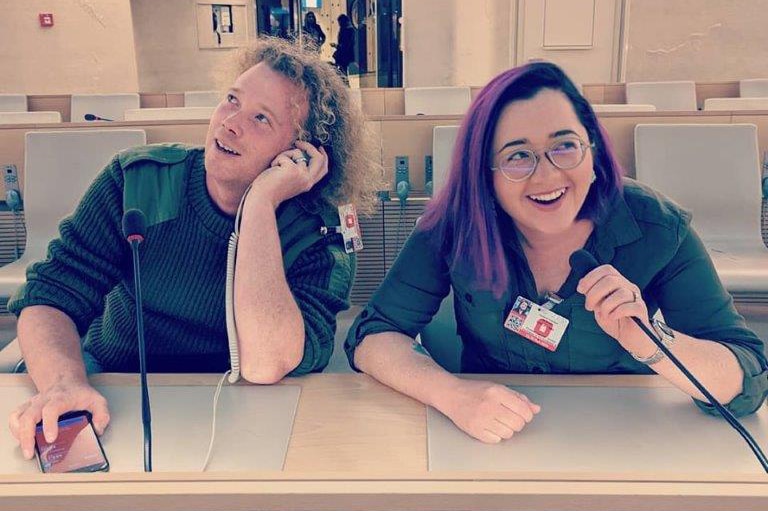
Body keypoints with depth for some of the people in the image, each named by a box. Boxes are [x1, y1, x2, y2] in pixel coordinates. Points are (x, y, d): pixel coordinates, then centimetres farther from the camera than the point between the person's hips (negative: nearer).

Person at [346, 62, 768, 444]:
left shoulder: (659, 231, -14)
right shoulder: (456, 226, -14)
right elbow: (371, 336, -14)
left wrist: (648, 342, -34)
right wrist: (452, 394, -32)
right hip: (489, 442, 0)